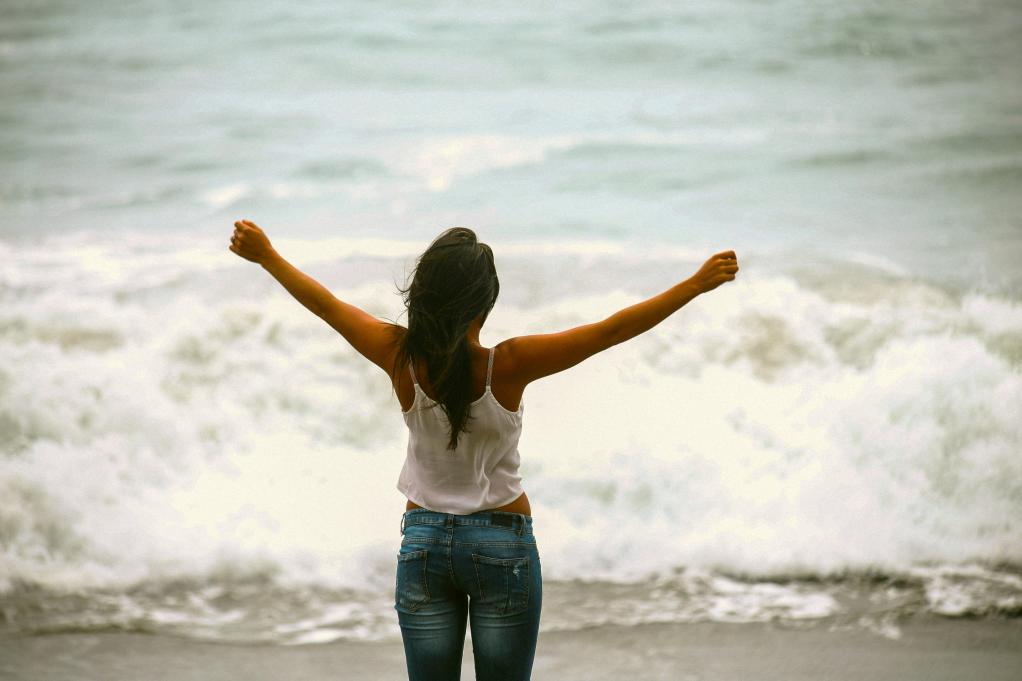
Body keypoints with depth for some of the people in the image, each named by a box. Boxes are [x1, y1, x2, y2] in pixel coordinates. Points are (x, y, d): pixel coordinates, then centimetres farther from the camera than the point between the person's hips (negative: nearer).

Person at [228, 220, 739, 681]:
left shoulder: (401, 359, -13)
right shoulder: (509, 365, -20)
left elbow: (325, 304, 1)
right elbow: (615, 329, -20)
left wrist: (266, 256, 15)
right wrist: (698, 284, -16)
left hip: (423, 540, 2)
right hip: (503, 543, -2)